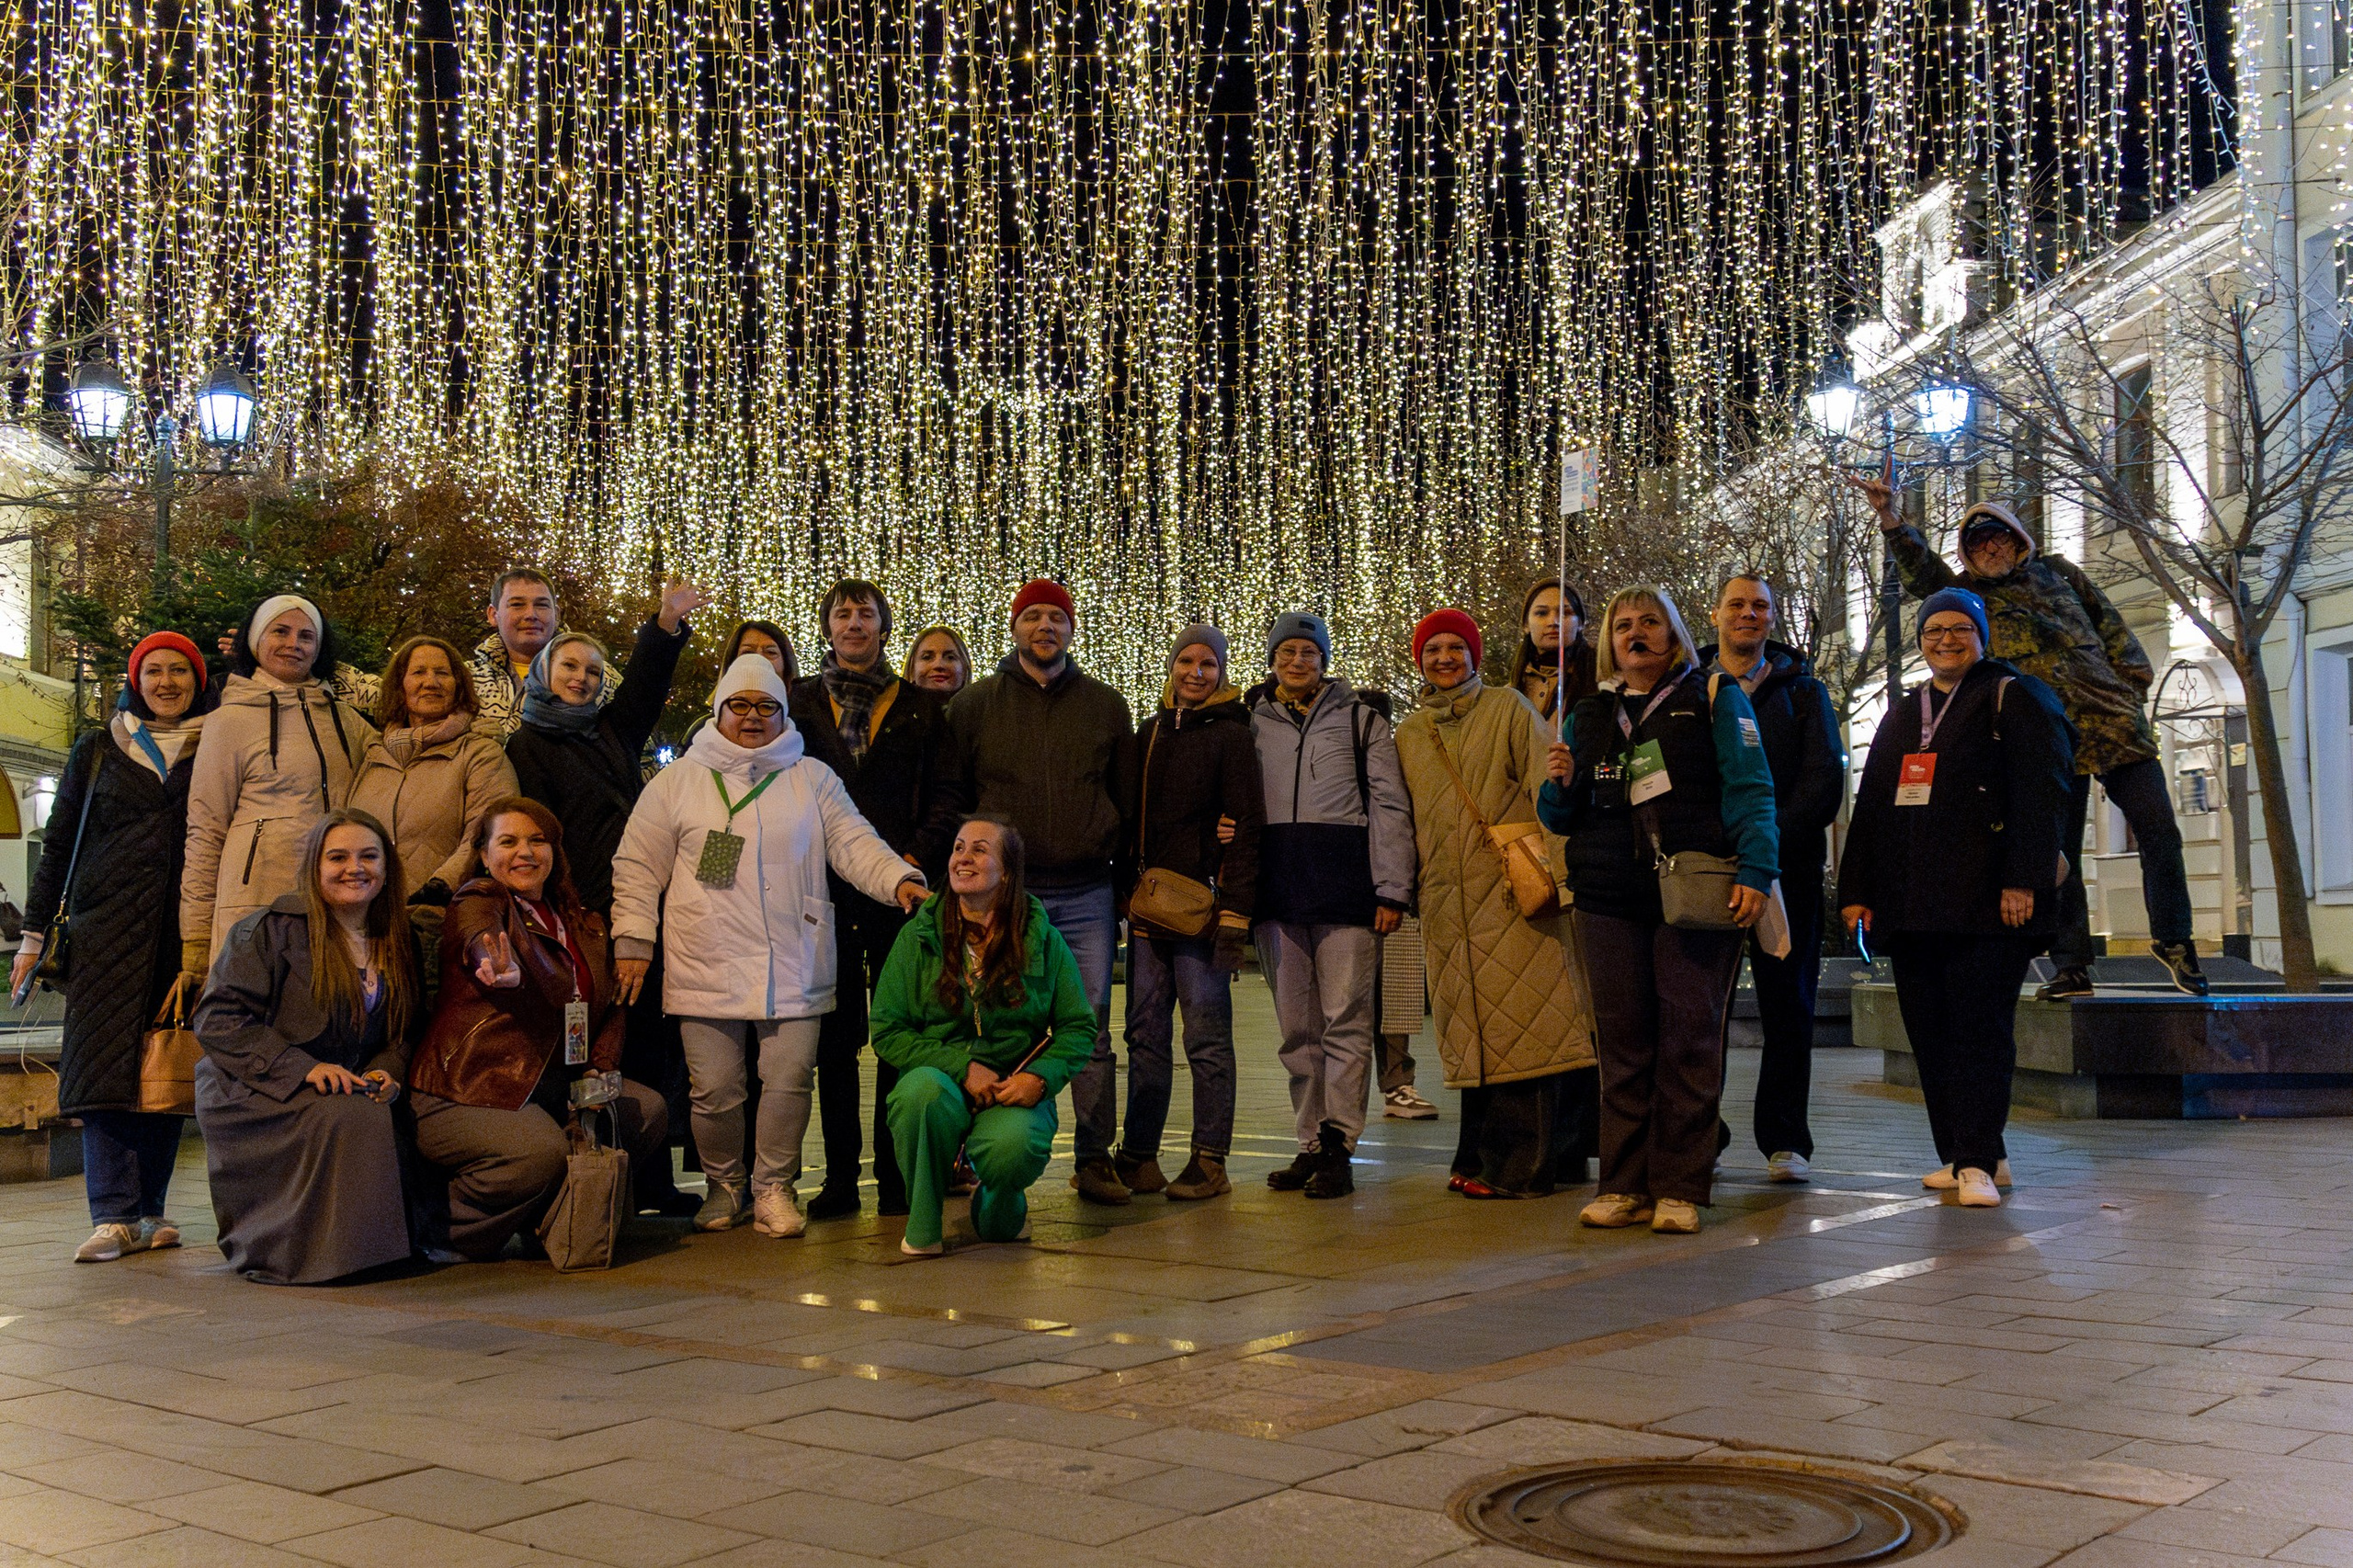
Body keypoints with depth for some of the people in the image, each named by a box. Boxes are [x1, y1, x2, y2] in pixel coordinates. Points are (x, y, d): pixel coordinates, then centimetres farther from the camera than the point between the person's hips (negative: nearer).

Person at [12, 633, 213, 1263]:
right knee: (107, 1059, -11)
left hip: (186, 928, 1)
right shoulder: (98, 751, 13)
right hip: (109, 924, 0)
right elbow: (59, 843, 14)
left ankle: (146, 1211, 6)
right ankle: (114, 1216, -13)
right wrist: (35, 930, 8)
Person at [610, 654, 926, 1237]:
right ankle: (723, 1185, 21)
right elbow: (638, 867, 10)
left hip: (793, 966, 1)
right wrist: (633, 942, 1)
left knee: (788, 1082, -3)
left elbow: (855, 844, 7)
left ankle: (774, 1187, 15)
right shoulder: (678, 782, 11)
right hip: (706, 966, 0)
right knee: (714, 1089, 0)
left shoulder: (813, 779, 14)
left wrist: (901, 880, -11)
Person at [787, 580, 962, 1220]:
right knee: (835, 1036, 1)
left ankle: (895, 1173, 3)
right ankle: (840, 1174, 7)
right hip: (825, 887, 1)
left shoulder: (921, 706, 12)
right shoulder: (800, 701, 14)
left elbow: (944, 795, 7)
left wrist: (917, 858, -6)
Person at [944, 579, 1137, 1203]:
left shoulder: (1106, 705, 11)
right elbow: (950, 799, 8)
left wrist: (1126, 883, 8)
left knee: (1092, 1030, 2)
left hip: (1088, 895, 1)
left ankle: (1095, 1160, 8)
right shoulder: (974, 705, 8)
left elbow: (1128, 801, 14)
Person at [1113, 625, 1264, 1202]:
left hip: (1201, 907, -6)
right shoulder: (1150, 734, 15)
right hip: (1148, 906, 6)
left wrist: (1234, 917, -16)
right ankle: (1138, 1159, 14)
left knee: (1208, 1037, -1)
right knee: (1146, 1035, 8)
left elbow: (1246, 829, -9)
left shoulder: (1231, 736, -3)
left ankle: (1209, 1162, 4)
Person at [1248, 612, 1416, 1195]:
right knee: (1297, 1027, 6)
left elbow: (1390, 807, 4)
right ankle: (1311, 1143, 12)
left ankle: (1338, 1148, -3)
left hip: (1344, 886, -3)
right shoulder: (1252, 724, 16)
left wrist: (1391, 890, -4)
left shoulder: (1361, 719, 10)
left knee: (1346, 1021, -5)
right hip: (1276, 891, 3)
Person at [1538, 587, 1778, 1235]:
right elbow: (1563, 818, 23)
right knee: (1622, 1041, 3)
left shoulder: (1714, 698, 7)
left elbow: (1750, 789, -2)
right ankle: (1625, 1185, 9)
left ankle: (1680, 1190, 0)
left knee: (1689, 1038, -4)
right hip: (1610, 901, 4)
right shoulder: (1588, 715, 19)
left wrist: (1754, 871, -16)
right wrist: (1560, 785, 0)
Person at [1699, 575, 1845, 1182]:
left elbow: (1825, 780, 1)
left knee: (1788, 1006, 1)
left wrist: (1769, 839, -13)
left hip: (1786, 866, 0)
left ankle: (1784, 1141, 8)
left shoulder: (1803, 690, 13)